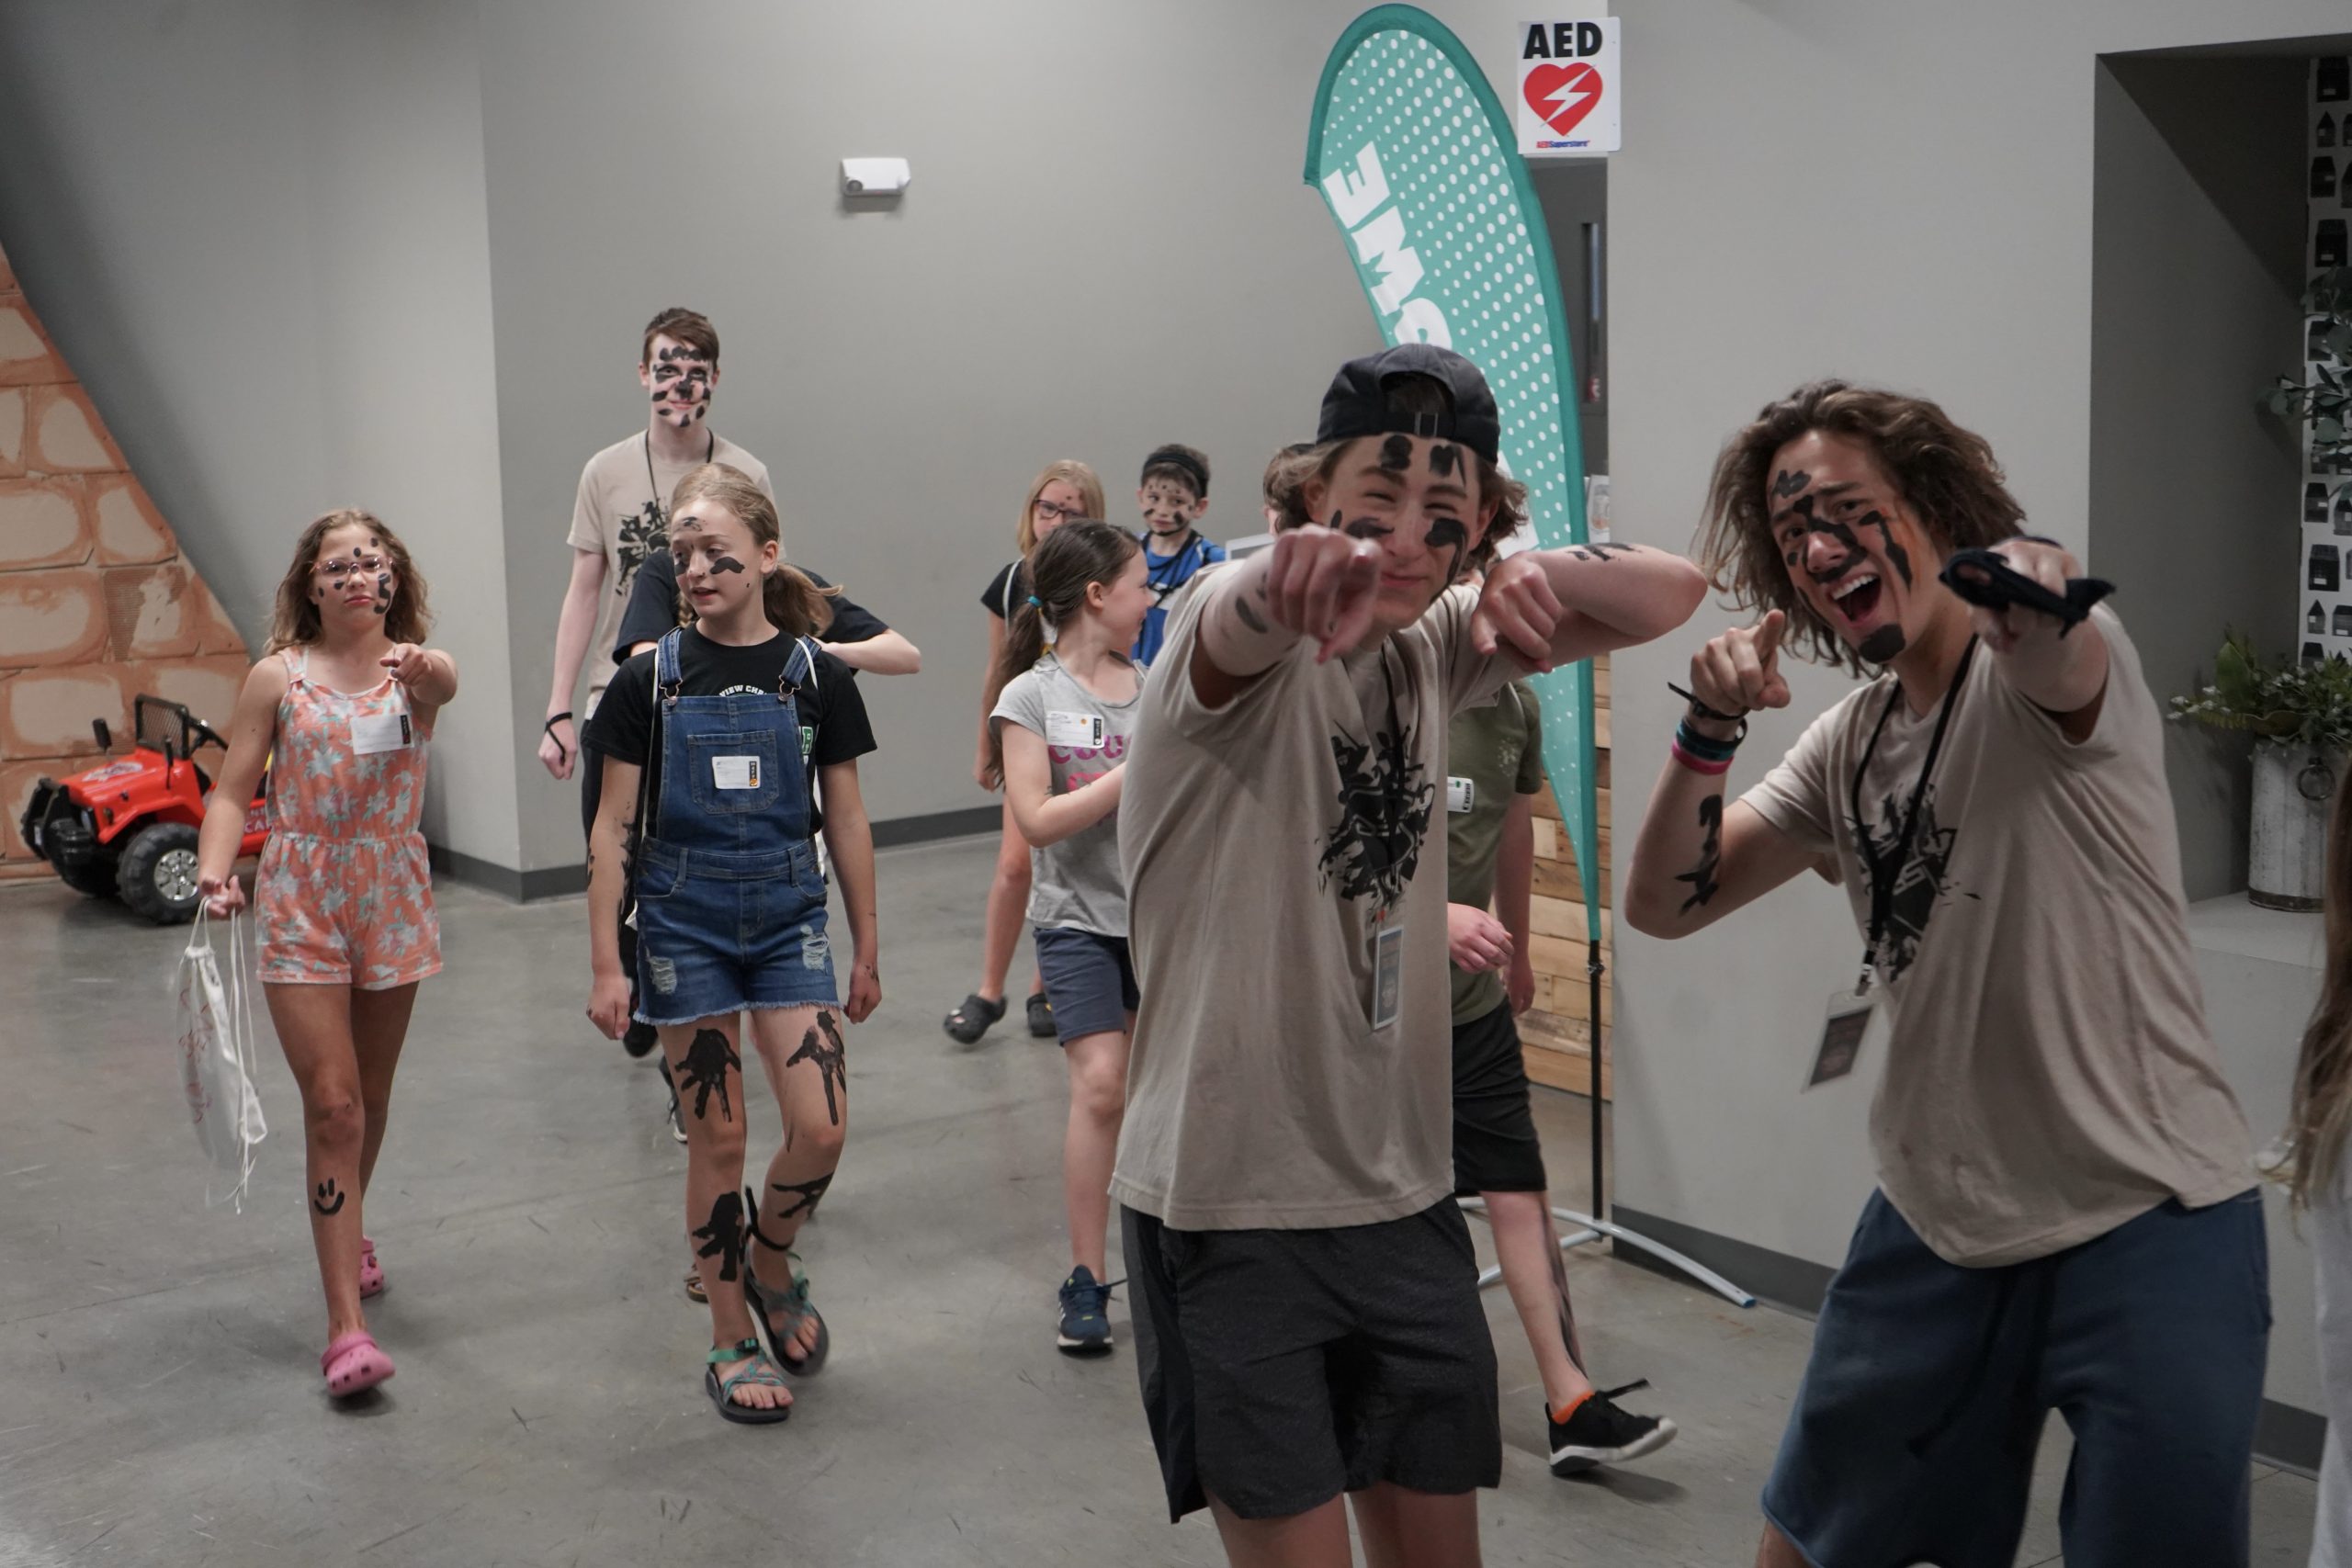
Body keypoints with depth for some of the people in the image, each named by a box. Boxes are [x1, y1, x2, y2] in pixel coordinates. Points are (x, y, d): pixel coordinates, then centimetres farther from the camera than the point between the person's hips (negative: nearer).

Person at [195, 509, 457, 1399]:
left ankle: (345, 1237, 45)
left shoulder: (415, 670, -3)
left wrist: (424, 672, -53)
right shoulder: (279, 676, -2)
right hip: (301, 905, -2)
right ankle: (347, 1327, -10)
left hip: (392, 901, 2)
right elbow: (233, 791, -2)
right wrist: (215, 869, -20)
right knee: (333, 1107, -9)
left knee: (370, 1098, 17)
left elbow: (442, 687, -28)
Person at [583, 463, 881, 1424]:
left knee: (821, 1129, -8)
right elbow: (614, 829, -1)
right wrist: (605, 964, -4)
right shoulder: (650, 680, -3)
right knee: (718, 1138, 3)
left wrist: (867, 950, 8)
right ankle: (732, 1342, 18)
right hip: (684, 928, -1)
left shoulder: (815, 676, -1)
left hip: (790, 920, 1)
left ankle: (771, 1262, 23)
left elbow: (845, 821, 5)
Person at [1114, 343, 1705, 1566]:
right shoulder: (1241, 628, -15)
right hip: (1229, 1204, -6)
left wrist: (1551, 574, -17)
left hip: (1403, 1191, 6)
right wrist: (1289, 582, -64)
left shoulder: (1430, 645, 4)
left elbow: (1670, 592, 6)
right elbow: (1236, 627, -39)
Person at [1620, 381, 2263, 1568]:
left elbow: (2063, 663, -39)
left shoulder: (2043, 666, -13)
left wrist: (2034, 595, -62)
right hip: (1935, 1217, 6)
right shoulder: (1848, 741, 6)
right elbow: (1661, 905, 6)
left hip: (2148, 1221, -6)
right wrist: (1711, 731, -10)